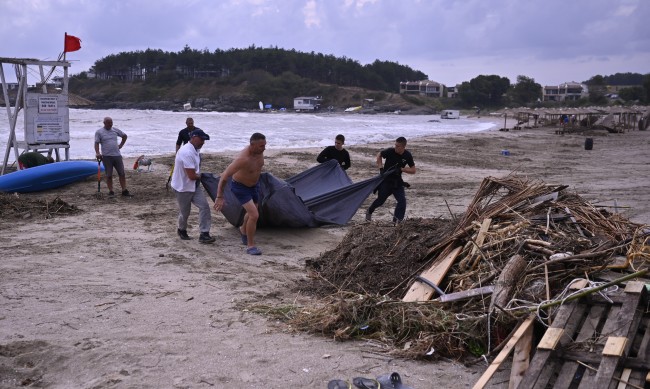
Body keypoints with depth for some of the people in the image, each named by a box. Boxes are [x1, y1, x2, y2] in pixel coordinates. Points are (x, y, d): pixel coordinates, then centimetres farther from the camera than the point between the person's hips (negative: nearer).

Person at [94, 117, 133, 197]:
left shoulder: (115, 130, 11)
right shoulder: (99, 132, 0)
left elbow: (124, 136, 25)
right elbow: (96, 143, -6)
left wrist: (121, 145, 14)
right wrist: (97, 153, -21)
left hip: (117, 155, 3)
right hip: (106, 156, -3)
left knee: (122, 174, 2)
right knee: (109, 175, 2)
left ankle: (124, 191, 7)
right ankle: (111, 191, 10)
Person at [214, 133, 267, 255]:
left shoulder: (260, 151, -16)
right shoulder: (242, 159, -38)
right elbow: (224, 176, -34)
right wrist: (220, 197, -33)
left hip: (254, 184, 8)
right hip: (240, 187, -7)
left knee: (252, 212, 25)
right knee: (254, 215, -18)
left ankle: (243, 230, 56)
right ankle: (250, 246, -2)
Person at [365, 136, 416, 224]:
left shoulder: (407, 155, -11)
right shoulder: (390, 151, -17)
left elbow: (413, 170, -5)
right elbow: (379, 155, 2)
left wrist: (401, 169, -20)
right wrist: (380, 167, -8)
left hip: (397, 181, 2)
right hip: (385, 180, -2)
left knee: (402, 200, -11)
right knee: (380, 200, 8)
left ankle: (397, 219, -3)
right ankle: (369, 212, 34)